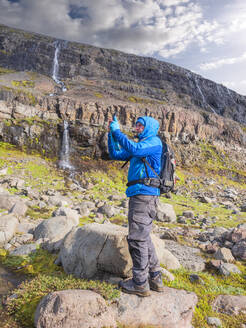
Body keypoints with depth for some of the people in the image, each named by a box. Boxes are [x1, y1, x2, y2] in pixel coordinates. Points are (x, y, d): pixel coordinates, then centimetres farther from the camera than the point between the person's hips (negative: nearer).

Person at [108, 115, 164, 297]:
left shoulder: (155, 142, -3)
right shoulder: (141, 144, 24)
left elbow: (134, 149, -23)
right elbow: (115, 154, 22)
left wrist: (117, 131, -14)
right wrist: (112, 134, 13)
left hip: (145, 194, -10)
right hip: (138, 194, 10)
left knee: (138, 238, -5)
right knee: (143, 237, 16)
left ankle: (140, 283, 8)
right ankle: (155, 279, 27)